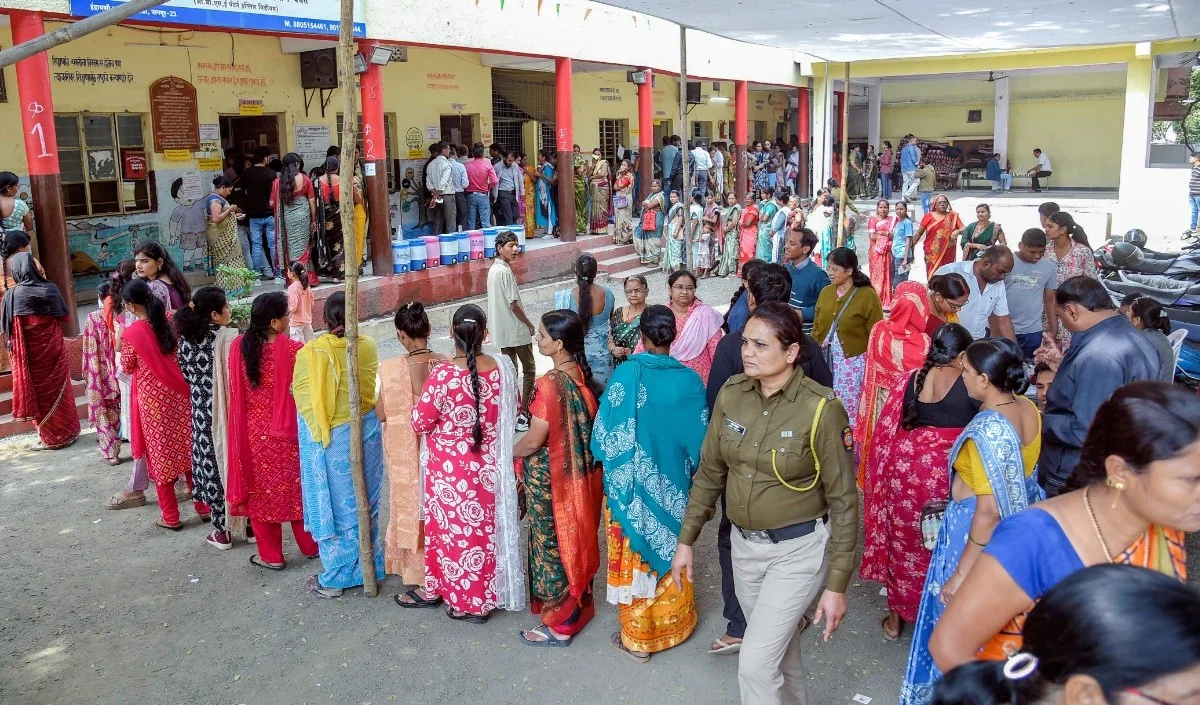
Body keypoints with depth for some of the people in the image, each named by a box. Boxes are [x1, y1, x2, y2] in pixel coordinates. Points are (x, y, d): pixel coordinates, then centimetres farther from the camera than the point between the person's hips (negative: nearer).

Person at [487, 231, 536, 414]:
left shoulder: (493, 268, 9)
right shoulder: (505, 271, -19)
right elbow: (514, 305, -19)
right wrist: (529, 325, -9)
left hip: (502, 330, 9)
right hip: (516, 330, -9)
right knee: (529, 370, 2)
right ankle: (524, 411, 4)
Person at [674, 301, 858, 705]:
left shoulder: (820, 409, -19)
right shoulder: (731, 395, -5)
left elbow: (843, 500, -13)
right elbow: (709, 472, 6)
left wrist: (837, 584, -13)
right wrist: (686, 539, 6)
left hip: (798, 550, -5)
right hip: (744, 545, 5)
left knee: (756, 665, -5)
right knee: (779, 655, 22)